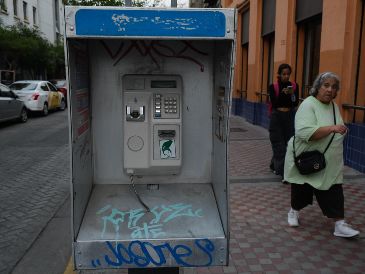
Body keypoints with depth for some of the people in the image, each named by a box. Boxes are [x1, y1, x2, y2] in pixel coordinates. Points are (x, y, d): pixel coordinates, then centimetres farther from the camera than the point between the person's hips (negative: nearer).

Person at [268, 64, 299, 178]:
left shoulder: (294, 85, 3)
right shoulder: (273, 86, -3)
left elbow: (296, 103, -4)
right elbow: (274, 103, -12)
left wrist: (292, 94, -21)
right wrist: (283, 93, -25)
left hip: (290, 116, 3)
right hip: (276, 117, -2)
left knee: (288, 142, 8)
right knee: (279, 145, -5)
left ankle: (275, 165, 29)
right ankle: (283, 172, -3)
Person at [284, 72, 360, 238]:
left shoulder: (334, 106, 6)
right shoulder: (308, 105, -19)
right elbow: (304, 132, -34)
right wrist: (332, 128, -37)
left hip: (329, 164, 5)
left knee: (333, 192, 0)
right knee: (301, 189, 13)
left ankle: (340, 225, 6)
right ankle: (294, 211, 38)